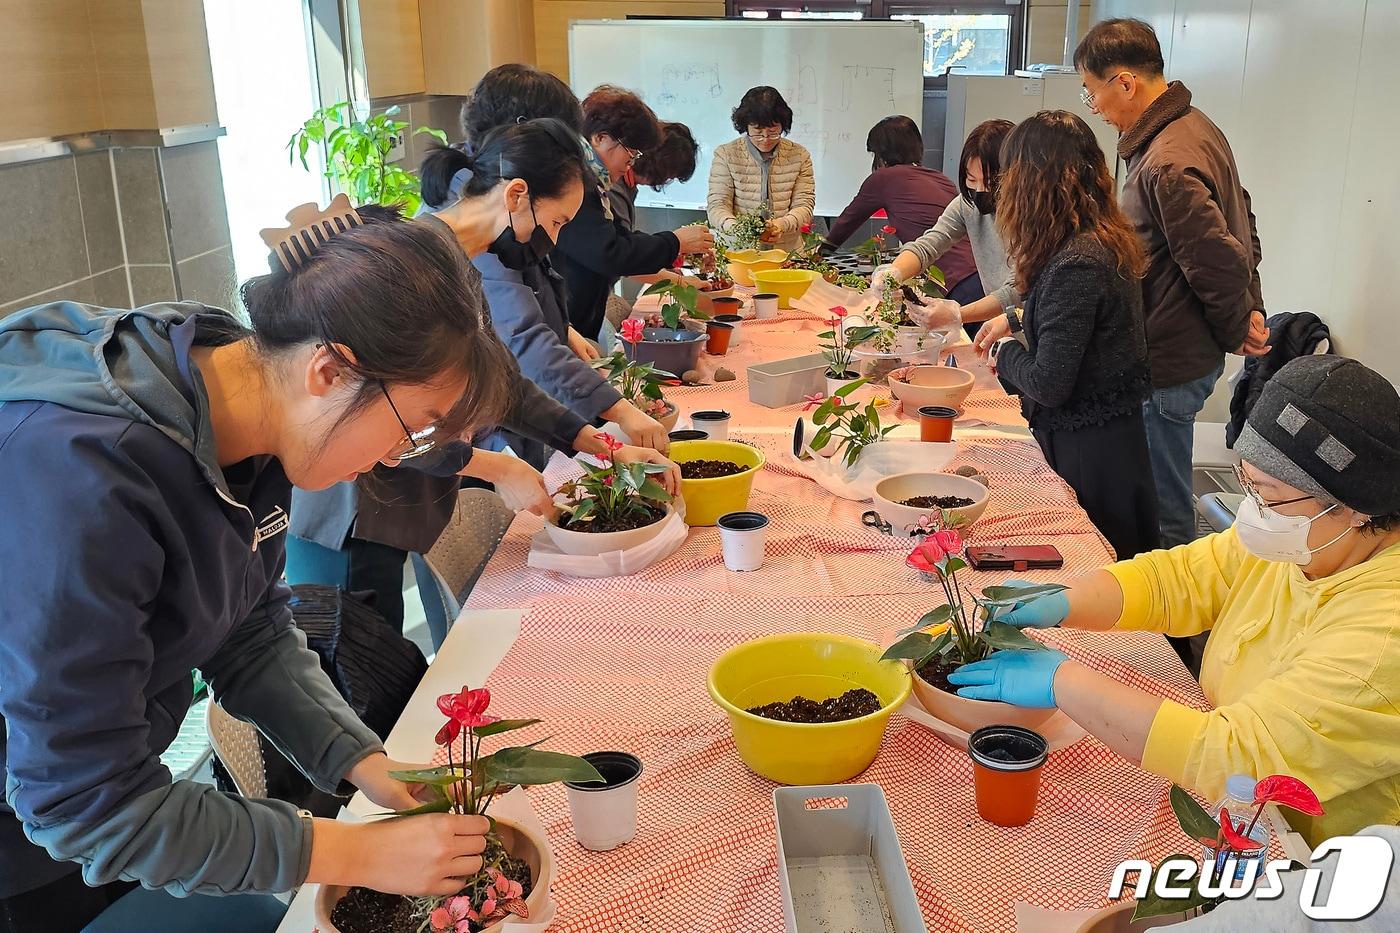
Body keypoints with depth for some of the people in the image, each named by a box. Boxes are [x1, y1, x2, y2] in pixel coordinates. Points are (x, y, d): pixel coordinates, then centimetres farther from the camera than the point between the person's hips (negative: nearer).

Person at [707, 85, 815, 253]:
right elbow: (717, 205, -2)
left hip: (787, 251, 1)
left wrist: (782, 224, -20)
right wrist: (735, 226, -25)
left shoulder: (799, 156, 8)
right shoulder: (726, 154, 3)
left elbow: (804, 205, 3)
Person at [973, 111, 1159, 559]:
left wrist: (1006, 352, -6)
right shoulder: (1108, 240, 3)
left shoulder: (1075, 265, -26)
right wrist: (1015, 319, 22)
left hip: (1085, 451, -9)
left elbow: (1048, 384, -25)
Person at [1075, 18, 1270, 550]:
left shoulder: (1165, 166, -25)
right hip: (1193, 351, 10)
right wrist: (1249, 308, 11)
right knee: (1164, 494, 22)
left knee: (1164, 513, 3)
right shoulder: (1195, 126, 9)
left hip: (1171, 366, -10)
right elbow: (1240, 223, 16)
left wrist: (1237, 328, -6)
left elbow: (1220, 262, -24)